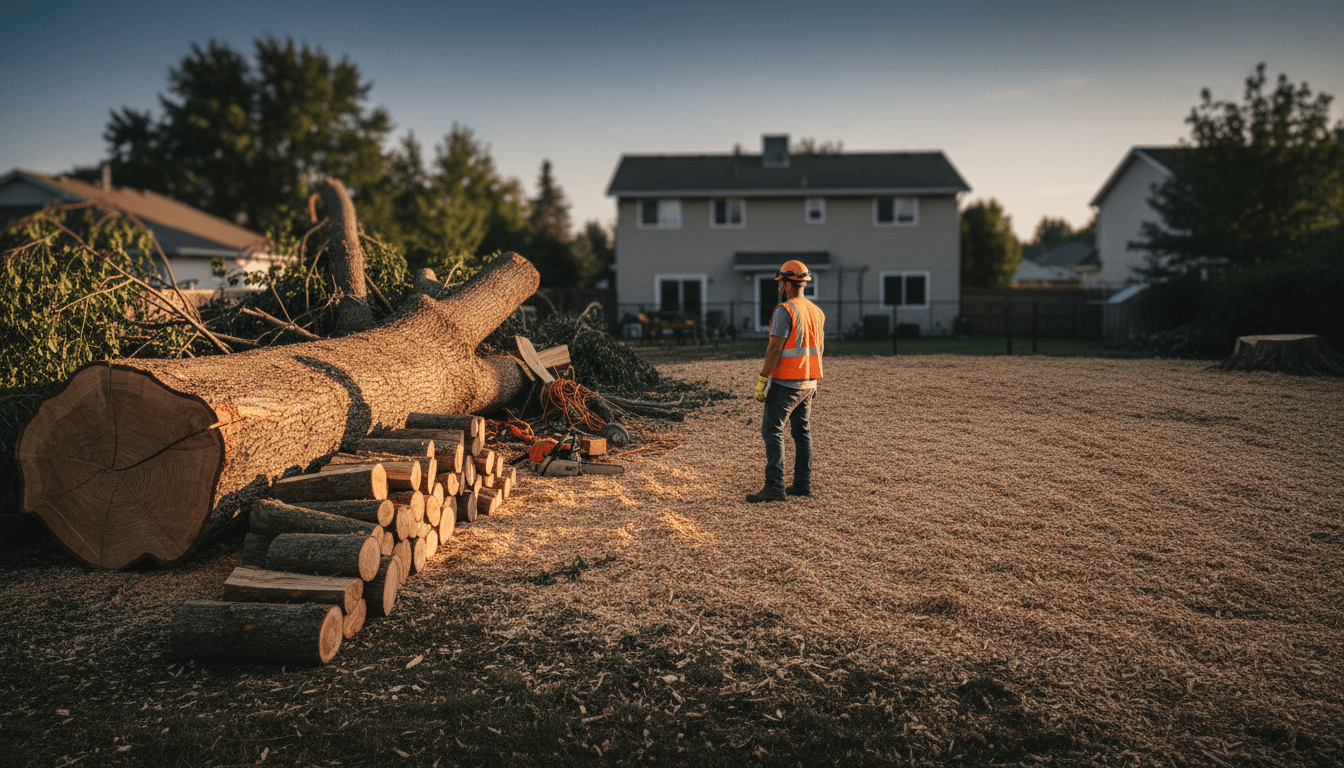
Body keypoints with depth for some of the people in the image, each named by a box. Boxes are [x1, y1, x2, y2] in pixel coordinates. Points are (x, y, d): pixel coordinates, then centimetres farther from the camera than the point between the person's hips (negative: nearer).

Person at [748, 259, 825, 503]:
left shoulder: (785, 311, -15)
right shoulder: (817, 312, 12)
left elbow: (775, 348, -19)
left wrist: (761, 380, -16)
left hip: (785, 382, -8)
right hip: (808, 383, 8)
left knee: (772, 431, -6)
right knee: (802, 432, 13)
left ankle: (774, 487, -11)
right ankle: (803, 484, 18)